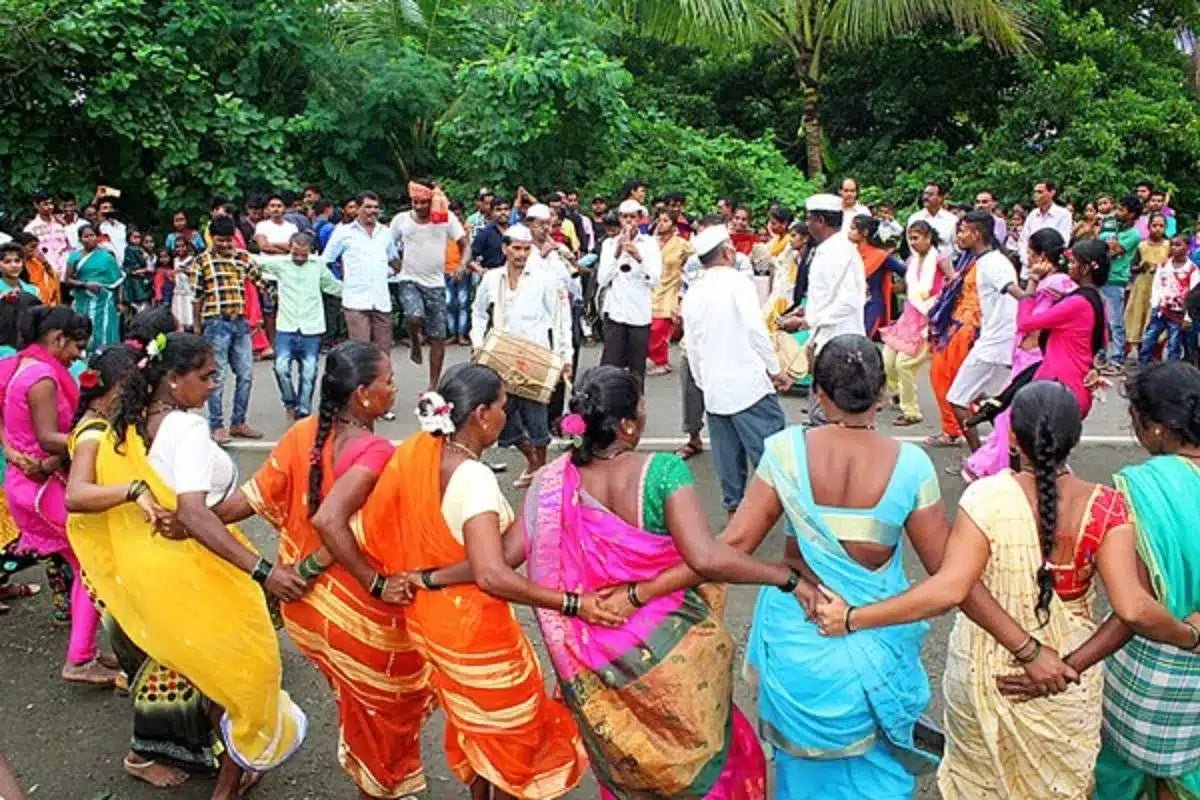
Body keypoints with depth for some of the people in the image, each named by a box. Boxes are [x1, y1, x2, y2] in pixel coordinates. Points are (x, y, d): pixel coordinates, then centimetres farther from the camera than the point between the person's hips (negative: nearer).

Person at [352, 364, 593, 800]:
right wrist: (573, 604, -36)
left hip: (427, 616, 8)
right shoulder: (473, 477, -30)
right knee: (515, 732, 18)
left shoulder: (413, 452, -7)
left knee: (472, 720, 31)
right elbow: (492, 575, -38)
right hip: (474, 627, -8)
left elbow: (367, 531, -2)